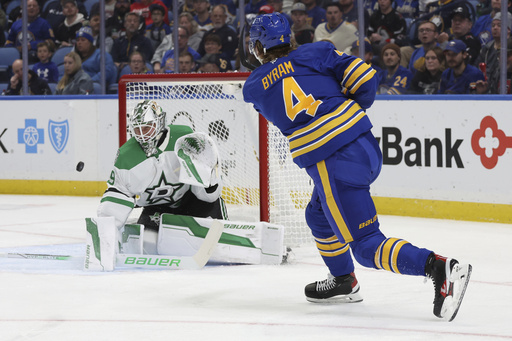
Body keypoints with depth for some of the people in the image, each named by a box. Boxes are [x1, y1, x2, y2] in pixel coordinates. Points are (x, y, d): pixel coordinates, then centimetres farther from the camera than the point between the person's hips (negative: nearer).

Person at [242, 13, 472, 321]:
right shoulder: (315, 53, 7)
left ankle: (441, 269, -21)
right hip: (367, 146, 6)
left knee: (366, 246, -3)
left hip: (333, 166, -6)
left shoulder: (253, 88, 7)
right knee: (320, 215, 29)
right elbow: (365, 78, 0)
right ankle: (343, 282, 41)